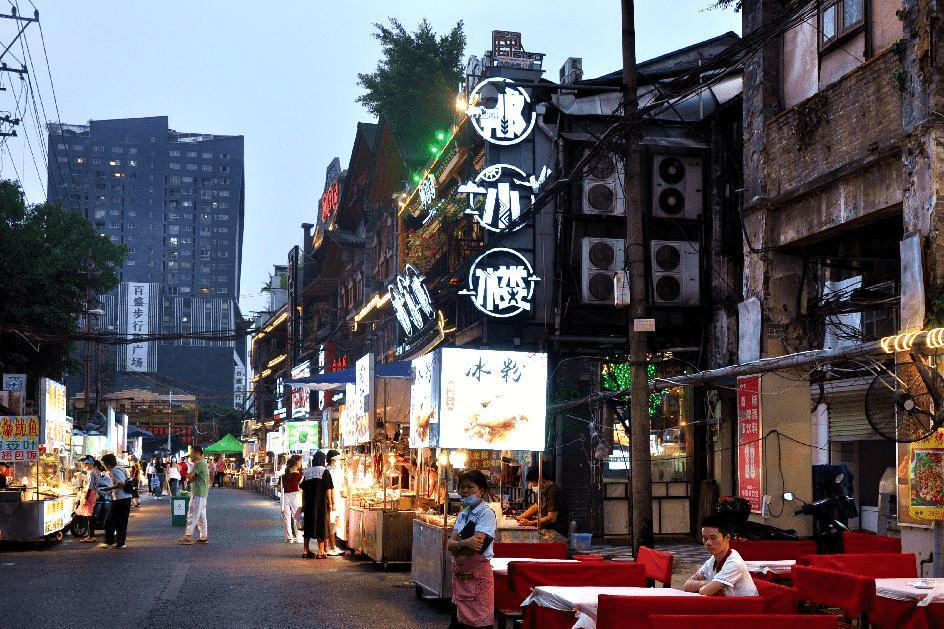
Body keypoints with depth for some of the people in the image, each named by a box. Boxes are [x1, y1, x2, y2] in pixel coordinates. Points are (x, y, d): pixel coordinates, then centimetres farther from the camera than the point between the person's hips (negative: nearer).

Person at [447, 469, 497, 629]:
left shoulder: (487, 513, -7)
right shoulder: (462, 515, 14)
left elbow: (476, 545, -17)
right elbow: (450, 545, 3)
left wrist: (457, 546, -2)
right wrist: (465, 543, -17)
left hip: (477, 572, -7)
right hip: (460, 572, 7)